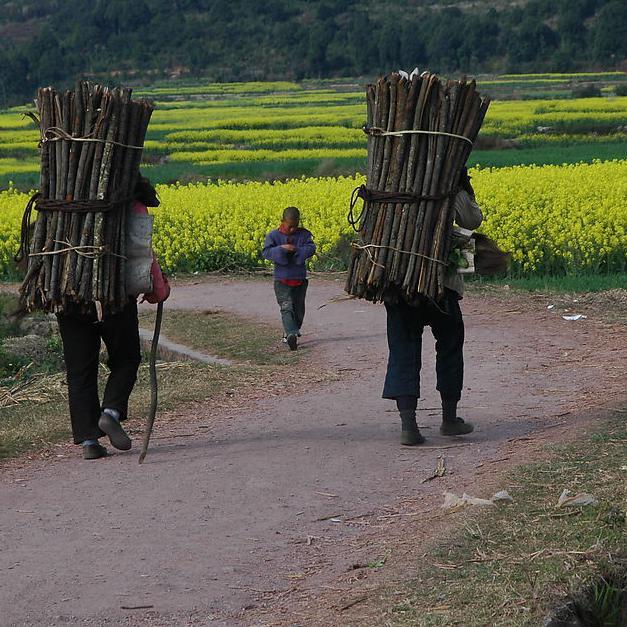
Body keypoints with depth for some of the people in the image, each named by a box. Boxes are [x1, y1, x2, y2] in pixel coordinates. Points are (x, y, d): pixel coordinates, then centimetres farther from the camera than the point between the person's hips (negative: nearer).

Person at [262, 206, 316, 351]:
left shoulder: (304, 234, 1)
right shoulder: (273, 235, -3)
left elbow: (311, 249, -11)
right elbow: (266, 252, -13)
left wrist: (296, 250, -25)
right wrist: (281, 249, -26)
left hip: (300, 280, 3)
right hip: (282, 280, -3)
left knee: (298, 309, 13)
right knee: (286, 308, -15)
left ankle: (291, 332, 32)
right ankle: (291, 334, -30)